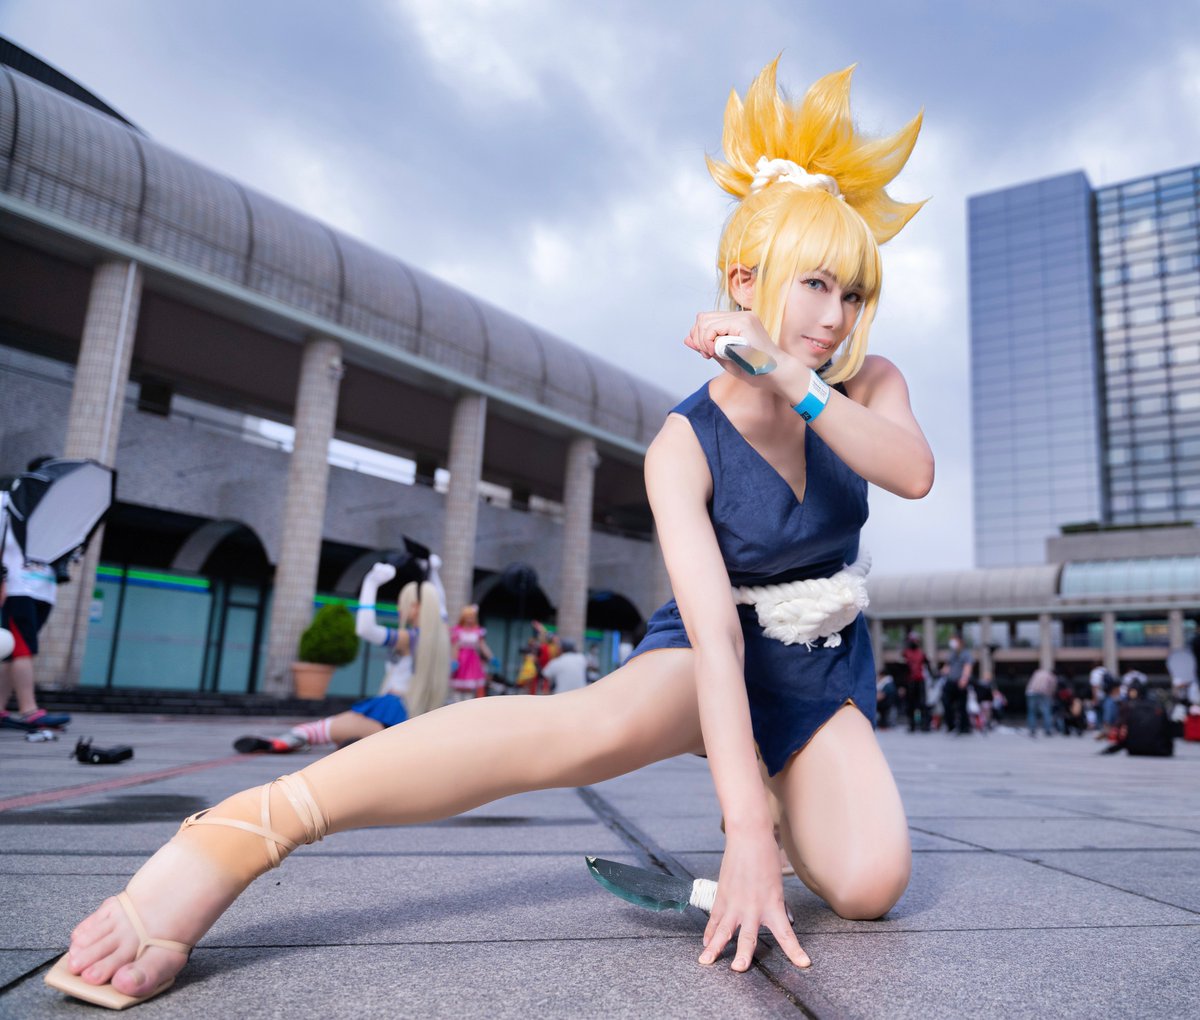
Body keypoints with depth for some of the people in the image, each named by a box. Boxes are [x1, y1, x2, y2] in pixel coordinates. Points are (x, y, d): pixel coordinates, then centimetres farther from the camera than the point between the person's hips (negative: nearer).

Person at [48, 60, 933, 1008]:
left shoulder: (868, 385, -5)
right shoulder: (684, 446, -19)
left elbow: (915, 473, -28)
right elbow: (713, 632, -31)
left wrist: (792, 381, -38)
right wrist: (745, 836, -37)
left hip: (826, 665, 4)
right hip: (720, 655, -4)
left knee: (869, 882, -25)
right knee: (593, 725, -40)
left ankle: (781, 805, 8)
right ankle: (248, 828, -39)